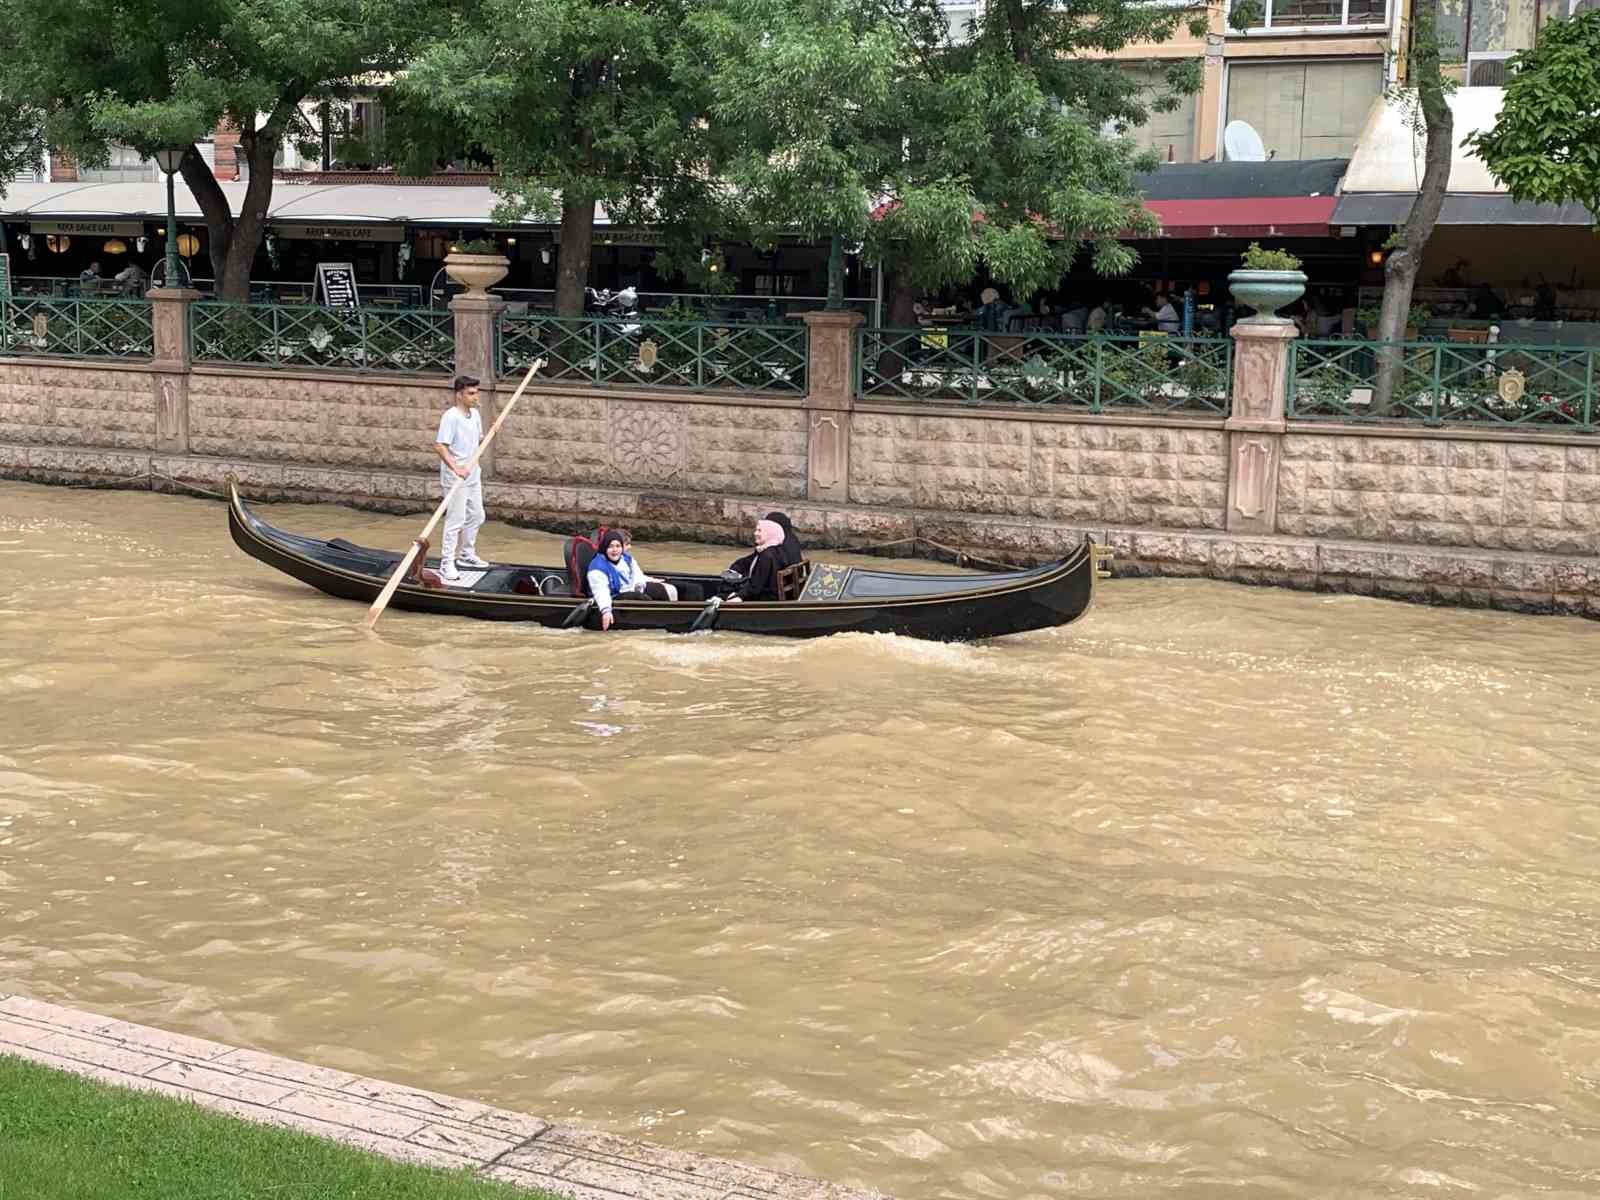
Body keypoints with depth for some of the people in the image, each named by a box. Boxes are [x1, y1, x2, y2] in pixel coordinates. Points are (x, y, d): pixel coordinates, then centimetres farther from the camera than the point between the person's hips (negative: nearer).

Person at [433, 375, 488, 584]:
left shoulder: (475, 414, 8)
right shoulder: (451, 416, -18)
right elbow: (440, 445, -24)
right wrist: (455, 468, -32)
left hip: (473, 474, 9)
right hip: (455, 477, -9)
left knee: (476, 516, 18)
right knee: (456, 519, -8)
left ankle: (467, 554, 35)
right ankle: (446, 564, -3)